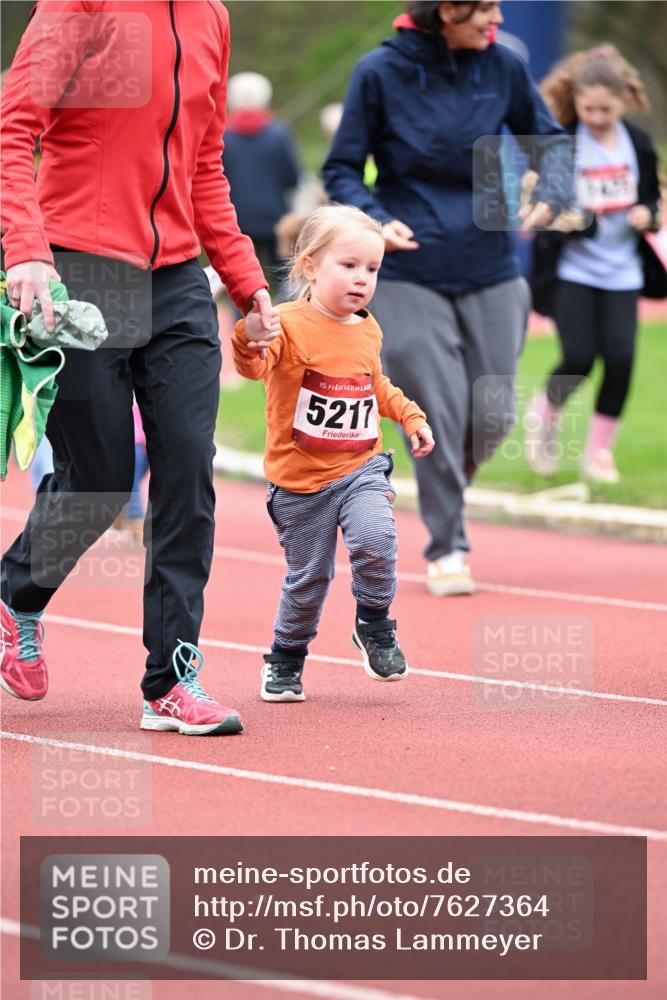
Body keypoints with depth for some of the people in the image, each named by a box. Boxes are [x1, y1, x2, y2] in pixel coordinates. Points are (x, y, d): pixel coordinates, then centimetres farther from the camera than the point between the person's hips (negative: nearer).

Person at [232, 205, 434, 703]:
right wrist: (250, 340, -53)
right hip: (300, 478, -3)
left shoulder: (367, 331, 7)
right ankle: (286, 659, 29)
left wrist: (411, 417, 17)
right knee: (308, 577, 5)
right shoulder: (289, 325, -13)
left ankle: (374, 625, 2)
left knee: (375, 539, -23)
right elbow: (255, 367, -33)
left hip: (361, 467, 3)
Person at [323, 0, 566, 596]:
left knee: (493, 418, 4)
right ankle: (446, 547, 11)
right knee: (439, 415, -6)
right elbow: (342, 170, -2)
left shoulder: (503, 67, -2)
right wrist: (375, 221, -21)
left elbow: (549, 139, 12)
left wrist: (550, 194, -8)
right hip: (411, 274, -3)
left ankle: (448, 489, 35)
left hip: (491, 273, 3)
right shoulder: (381, 73, -9)